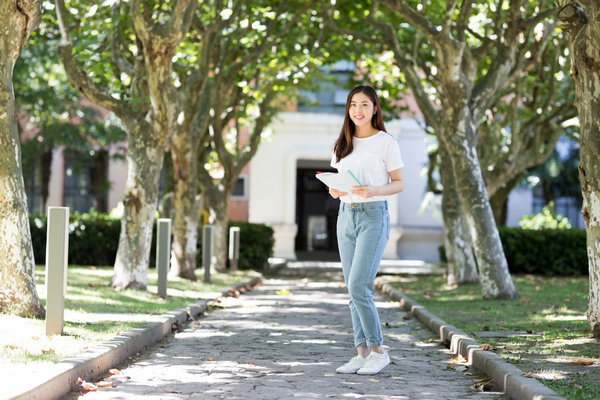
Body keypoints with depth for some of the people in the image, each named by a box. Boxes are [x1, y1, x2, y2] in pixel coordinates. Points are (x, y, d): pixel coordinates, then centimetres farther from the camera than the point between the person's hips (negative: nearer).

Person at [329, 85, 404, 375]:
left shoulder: (386, 142, -3)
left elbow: (399, 184, -2)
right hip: (346, 217, 6)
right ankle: (362, 353, 9)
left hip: (374, 216, -6)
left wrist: (373, 190, -20)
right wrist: (335, 190, -4)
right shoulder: (342, 144, 13)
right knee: (353, 289, 4)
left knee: (358, 287, -14)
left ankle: (378, 351, -3)